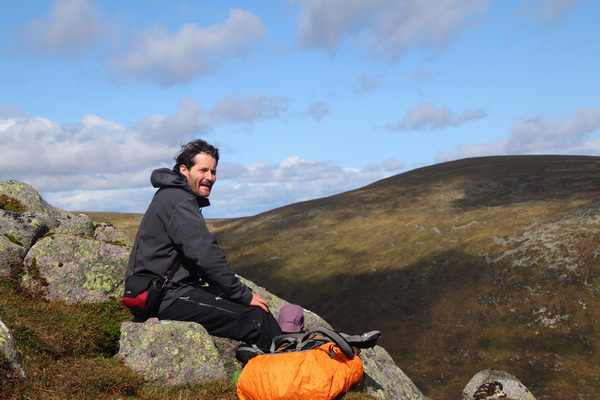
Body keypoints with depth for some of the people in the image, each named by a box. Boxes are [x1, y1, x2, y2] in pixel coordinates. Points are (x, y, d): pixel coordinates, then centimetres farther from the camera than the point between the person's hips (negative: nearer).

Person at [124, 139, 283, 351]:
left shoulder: (175, 196, 18)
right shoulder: (178, 200, -15)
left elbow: (201, 252, 18)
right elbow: (206, 254, -22)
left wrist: (242, 292, 10)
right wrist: (244, 294, -14)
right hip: (166, 298, -11)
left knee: (254, 307, 8)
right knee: (256, 316, -15)